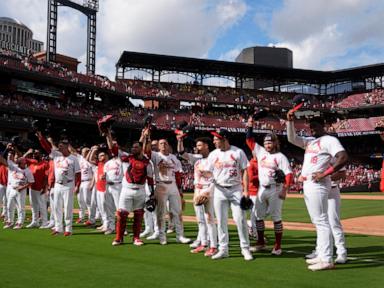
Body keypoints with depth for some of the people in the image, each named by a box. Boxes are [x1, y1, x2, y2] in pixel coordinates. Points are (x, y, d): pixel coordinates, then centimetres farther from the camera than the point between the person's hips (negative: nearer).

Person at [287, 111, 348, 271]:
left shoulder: (329, 140, -7)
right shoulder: (309, 141, 19)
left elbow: (343, 158, -19)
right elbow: (292, 138, 18)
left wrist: (324, 174, -21)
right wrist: (290, 121, 5)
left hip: (318, 184, -9)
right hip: (307, 184, 9)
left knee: (321, 221, -10)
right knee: (317, 221, 12)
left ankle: (327, 260, -9)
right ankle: (321, 255, 19)